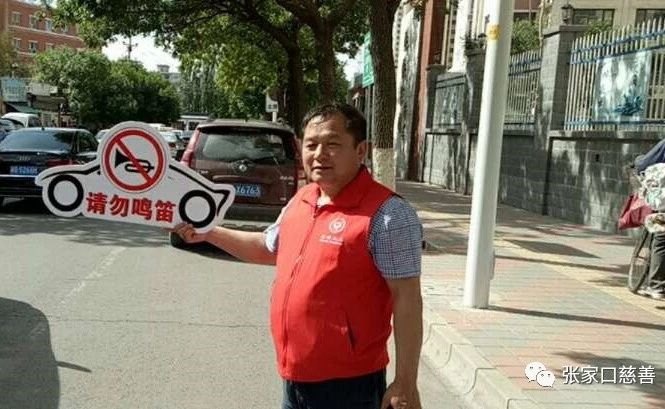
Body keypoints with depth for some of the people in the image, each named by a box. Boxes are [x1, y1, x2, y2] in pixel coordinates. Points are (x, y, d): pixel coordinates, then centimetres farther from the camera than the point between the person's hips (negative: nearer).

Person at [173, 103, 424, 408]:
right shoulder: (300, 201, 6)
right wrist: (208, 233, 17)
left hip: (348, 383, -7)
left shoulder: (387, 214, -17)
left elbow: (407, 299, -17)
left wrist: (405, 383, -17)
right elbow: (268, 248, 23)